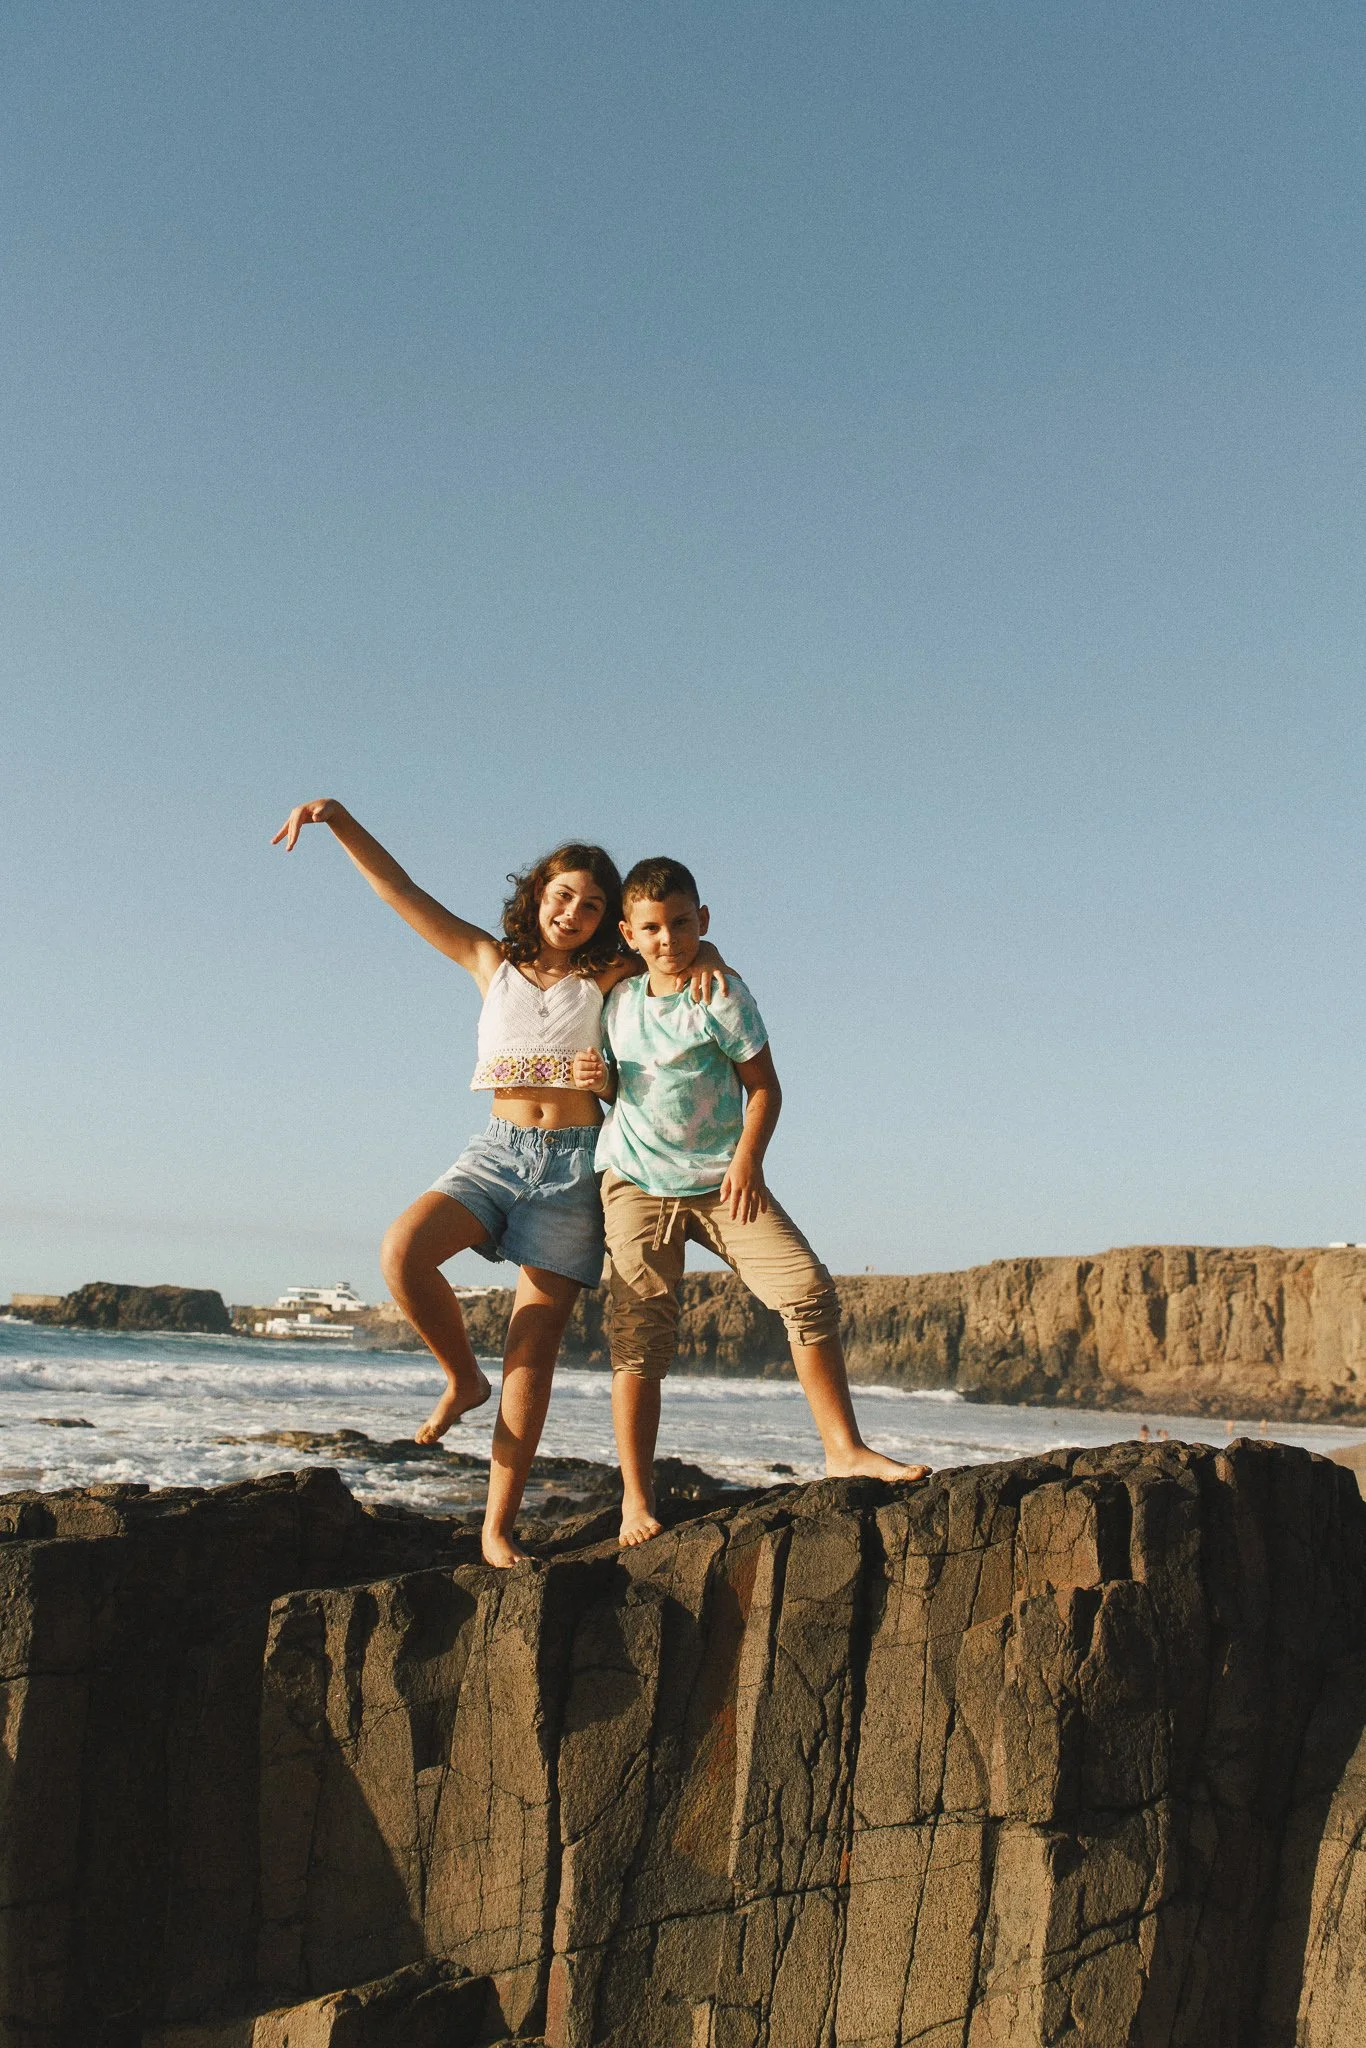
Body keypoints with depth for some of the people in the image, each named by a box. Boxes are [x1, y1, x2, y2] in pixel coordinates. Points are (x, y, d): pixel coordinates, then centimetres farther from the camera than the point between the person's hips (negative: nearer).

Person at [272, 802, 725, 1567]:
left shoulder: (609, 978, 7)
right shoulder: (492, 961, 9)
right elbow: (400, 888, 6)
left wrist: (703, 957, -9)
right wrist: (338, 816, -3)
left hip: (576, 1164, -1)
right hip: (499, 1151, 1)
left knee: (534, 1353, -4)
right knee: (402, 1252, -27)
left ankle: (499, 1528, 3)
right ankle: (463, 1378, 0)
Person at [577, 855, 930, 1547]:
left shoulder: (722, 996, -6)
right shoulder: (618, 1001, 8)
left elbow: (763, 1086, -6)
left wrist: (747, 1158, -19)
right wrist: (602, 1080, -3)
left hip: (721, 1181, -2)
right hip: (636, 1183, 2)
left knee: (809, 1289, -14)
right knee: (639, 1336, -4)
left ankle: (844, 1450, -2)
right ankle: (636, 1498, 4)